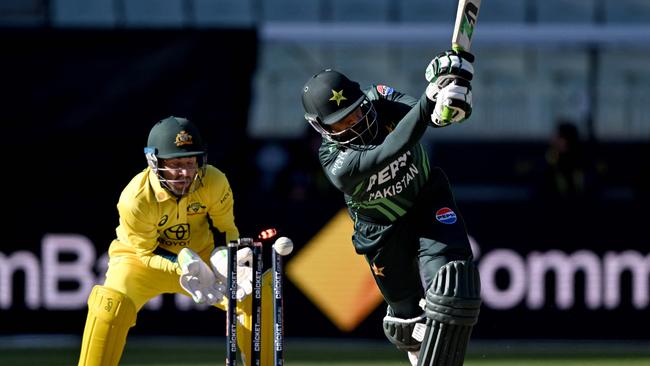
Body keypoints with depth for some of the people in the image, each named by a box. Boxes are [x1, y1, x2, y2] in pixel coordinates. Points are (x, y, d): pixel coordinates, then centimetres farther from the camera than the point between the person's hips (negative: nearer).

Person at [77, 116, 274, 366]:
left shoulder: (214, 182, -22)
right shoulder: (136, 199, -30)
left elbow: (226, 230, -7)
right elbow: (147, 254, -18)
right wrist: (185, 266, -35)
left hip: (200, 255, 3)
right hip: (142, 256, -3)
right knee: (112, 303, -31)